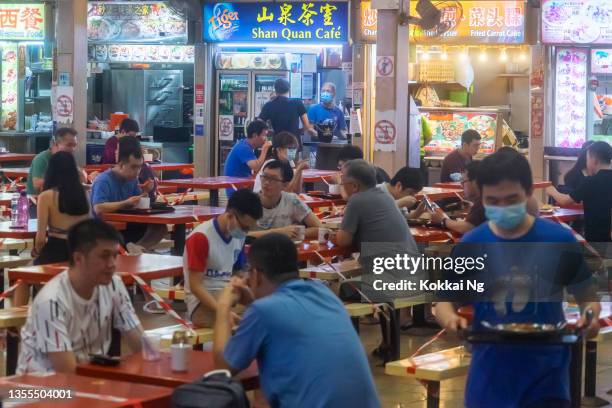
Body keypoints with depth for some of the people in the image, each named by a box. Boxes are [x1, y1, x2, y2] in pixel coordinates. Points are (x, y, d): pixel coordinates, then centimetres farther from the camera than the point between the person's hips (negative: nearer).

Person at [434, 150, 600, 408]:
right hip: (490, 372, 2)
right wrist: (451, 319, -18)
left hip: (546, 374, -2)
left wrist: (590, 317, -19)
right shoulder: (470, 244, 0)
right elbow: (445, 301, 6)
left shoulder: (559, 240, -4)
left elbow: (588, 298, 4)